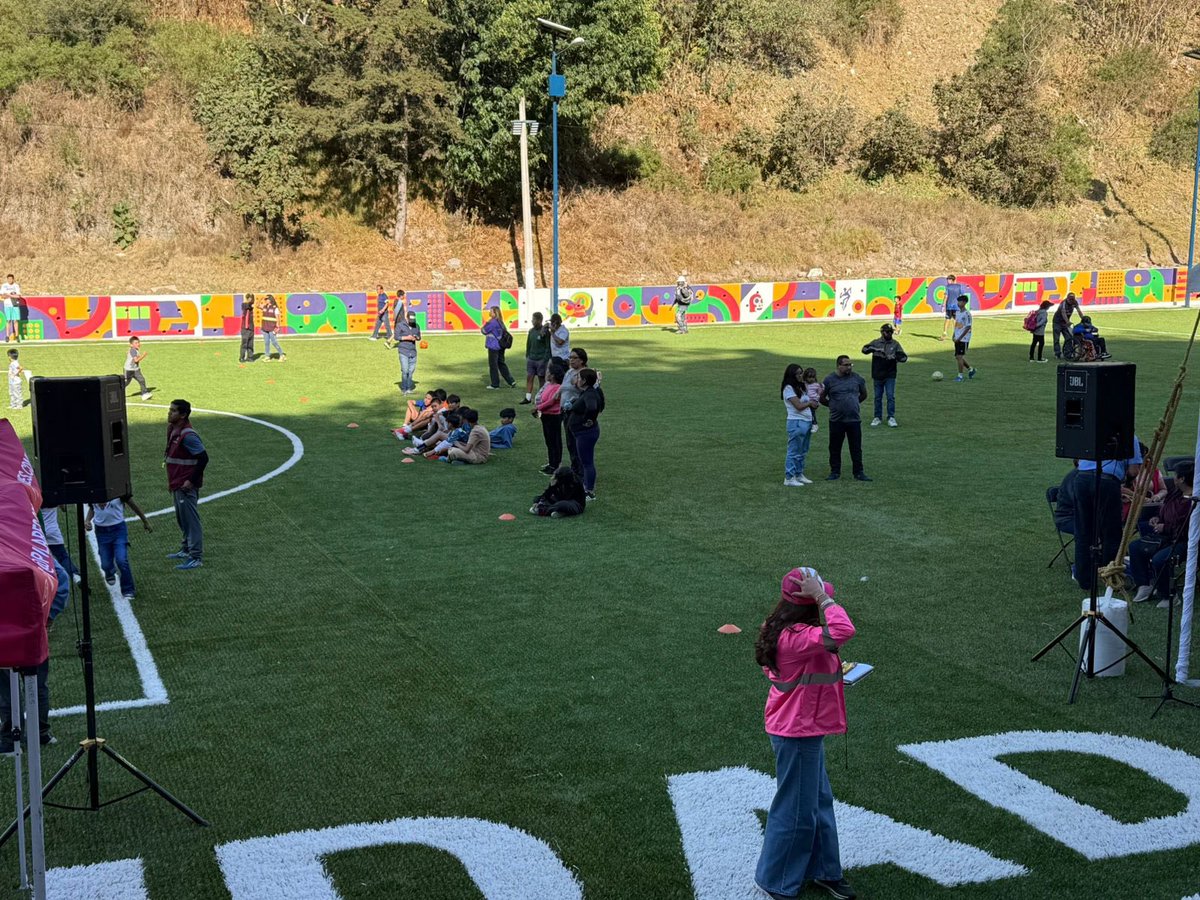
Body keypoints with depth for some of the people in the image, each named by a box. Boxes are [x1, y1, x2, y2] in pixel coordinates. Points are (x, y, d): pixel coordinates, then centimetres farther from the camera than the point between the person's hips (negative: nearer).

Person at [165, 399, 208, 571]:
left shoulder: (187, 435, -20)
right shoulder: (173, 431, 10)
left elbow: (203, 458, -22)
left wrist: (191, 480, -20)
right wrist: (171, 480, 18)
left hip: (187, 487, -10)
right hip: (177, 485, 10)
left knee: (191, 520, -4)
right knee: (182, 518, 20)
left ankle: (196, 557, 1)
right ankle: (186, 549, 34)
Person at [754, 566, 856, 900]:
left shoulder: (785, 632, 2)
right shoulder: (795, 638, -30)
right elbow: (843, 631, -43)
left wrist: (833, 672, 10)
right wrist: (822, 598, -33)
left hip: (804, 730, 10)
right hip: (798, 734, -10)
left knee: (819, 801, 22)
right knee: (796, 809, 6)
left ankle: (823, 870, 37)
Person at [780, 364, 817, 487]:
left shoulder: (800, 388, 18)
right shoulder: (788, 389, -9)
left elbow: (812, 404, 16)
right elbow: (799, 406, -15)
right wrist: (810, 402, 1)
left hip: (807, 422, 9)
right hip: (797, 423, -9)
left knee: (803, 452, 14)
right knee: (794, 452, -6)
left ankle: (799, 475, 23)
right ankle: (789, 478, -3)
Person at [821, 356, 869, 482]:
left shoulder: (857, 378, 2)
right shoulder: (829, 379, -3)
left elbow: (863, 395, 17)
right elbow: (822, 398, 6)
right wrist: (833, 405, 7)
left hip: (854, 420, 1)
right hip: (836, 421, -1)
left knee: (856, 448, 4)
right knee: (835, 448, 8)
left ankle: (859, 473, 11)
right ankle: (835, 472, 19)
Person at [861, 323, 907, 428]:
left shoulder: (895, 344, 1)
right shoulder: (876, 342, 1)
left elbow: (904, 357, -4)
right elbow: (864, 349, -12)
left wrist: (895, 357, -23)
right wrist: (874, 349, -27)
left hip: (890, 376, -1)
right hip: (877, 375, 1)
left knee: (891, 396, -5)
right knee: (878, 397, 9)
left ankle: (891, 417, 2)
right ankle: (877, 417, 18)